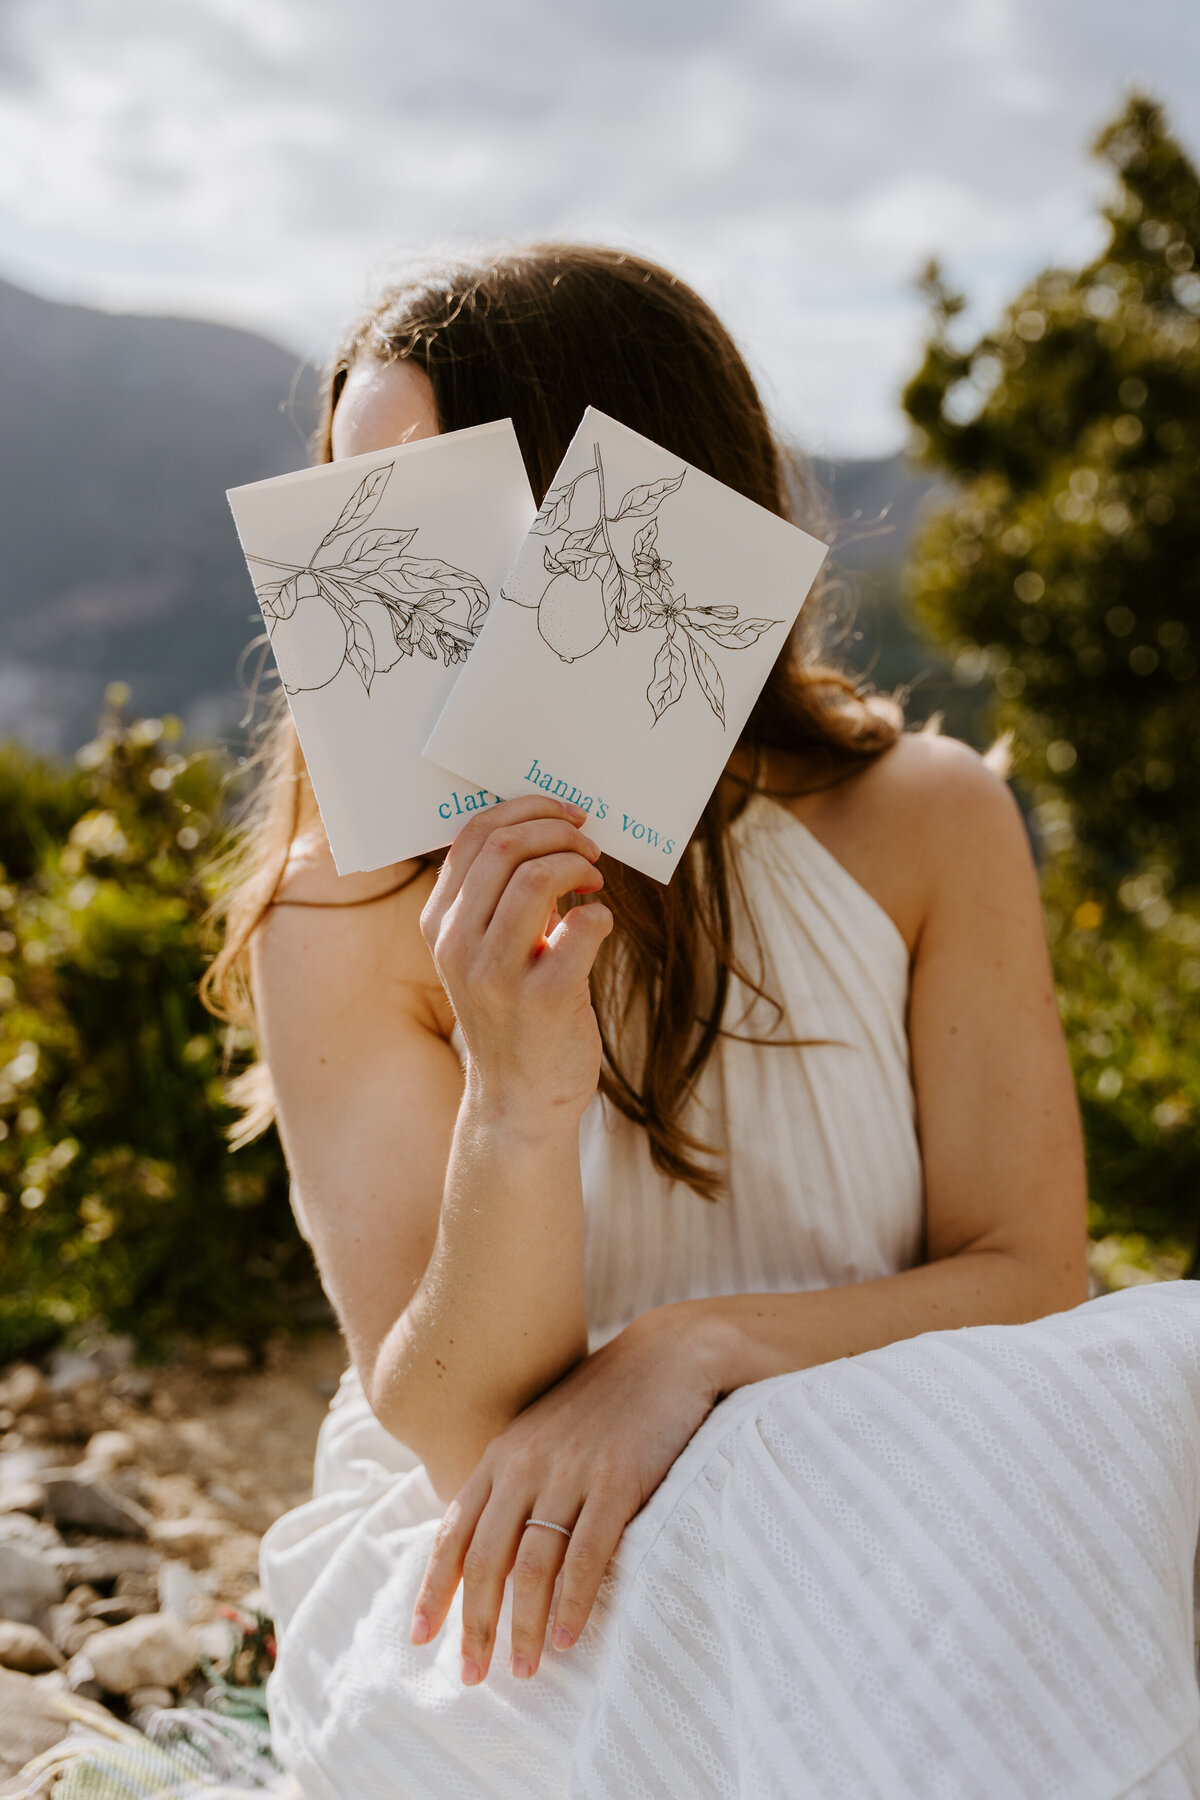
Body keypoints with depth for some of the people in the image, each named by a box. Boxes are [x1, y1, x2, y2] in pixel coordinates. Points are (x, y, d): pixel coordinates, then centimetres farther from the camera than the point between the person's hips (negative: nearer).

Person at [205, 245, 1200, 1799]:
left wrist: (695, 1348, -23)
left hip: (886, 1504, 4)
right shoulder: (347, 913, -11)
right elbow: (451, 1429, -14)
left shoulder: (925, 824, -6)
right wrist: (518, 1109, -34)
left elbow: (1029, 1275, -5)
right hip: (526, 1562, -3)